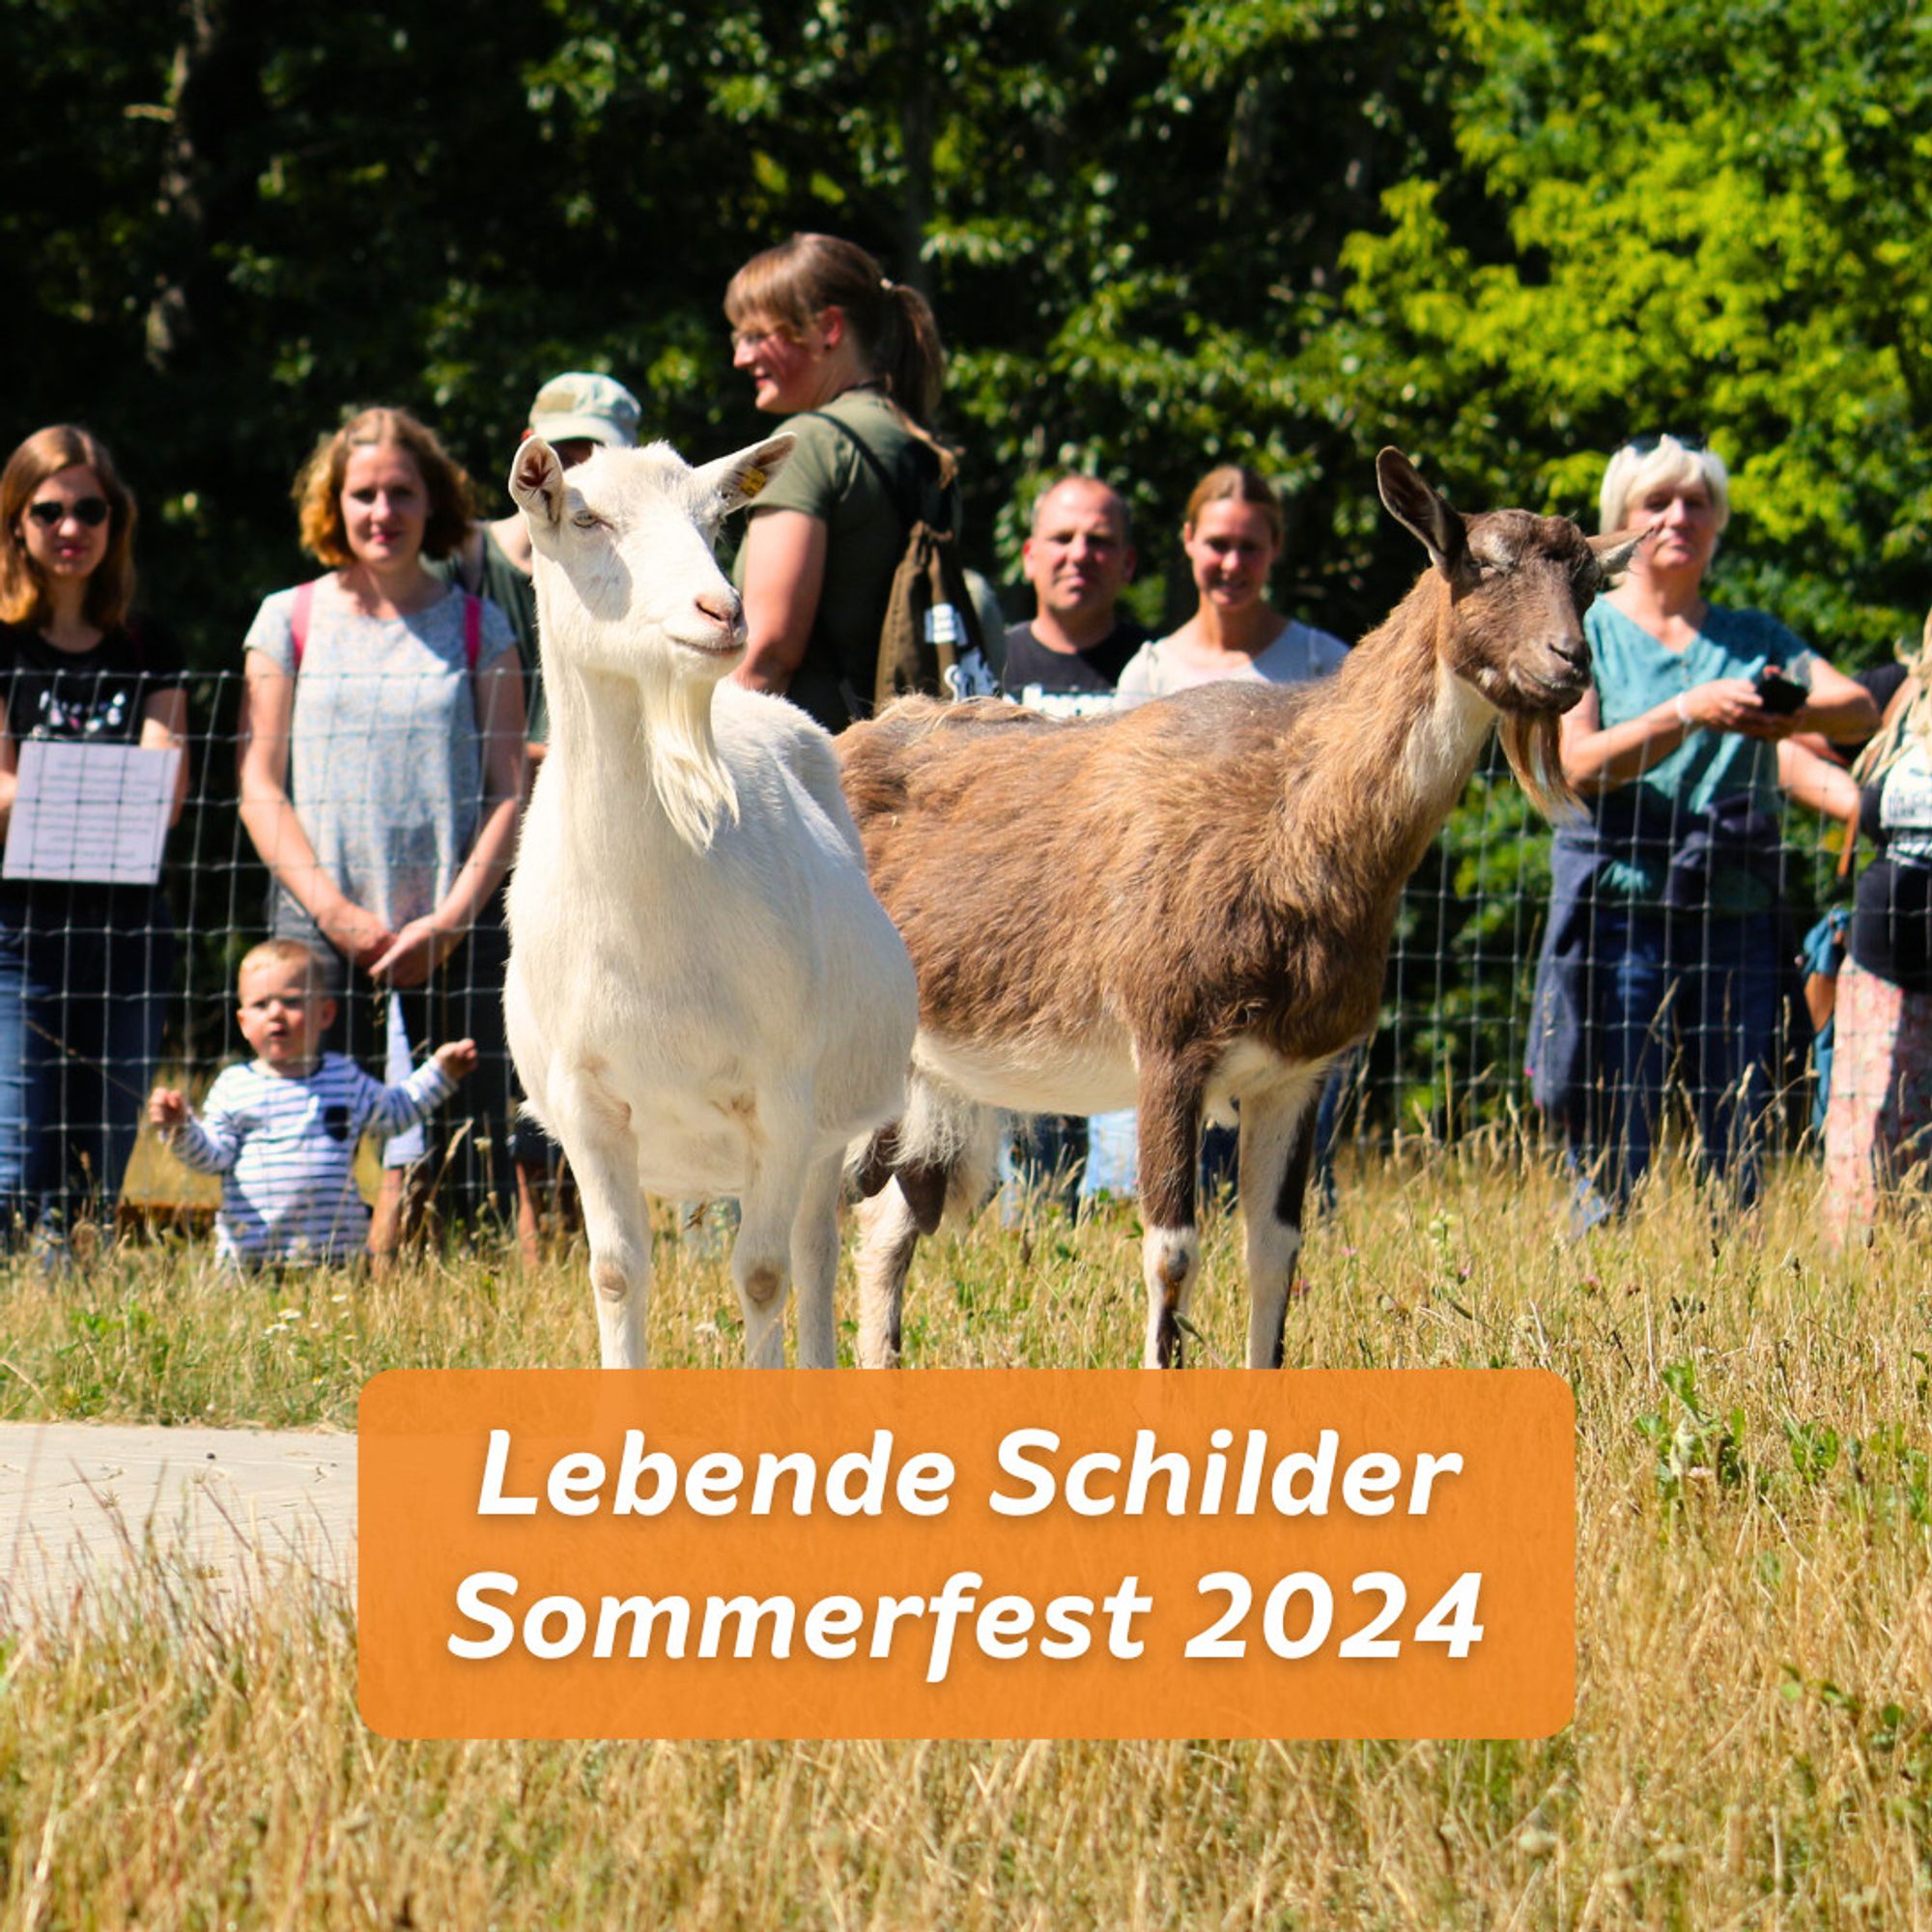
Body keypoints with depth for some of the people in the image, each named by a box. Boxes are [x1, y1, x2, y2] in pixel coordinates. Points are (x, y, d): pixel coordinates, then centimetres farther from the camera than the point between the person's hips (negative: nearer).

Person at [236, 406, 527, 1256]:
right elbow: (259, 785, 6)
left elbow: (509, 790, 6)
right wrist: (337, 911, -6)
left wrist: (451, 918, -7)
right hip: (321, 925, 0)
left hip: (453, 931, 0)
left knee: (454, 1173, -7)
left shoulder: (476, 628, 10)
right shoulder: (290, 622, 10)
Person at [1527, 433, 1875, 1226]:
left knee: (1737, 1160, -1)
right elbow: (1581, 762, -8)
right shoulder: (1587, 632, 7)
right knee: (1613, 1167, -4)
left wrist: (1790, 714, -22)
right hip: (1617, 912, -3)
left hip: (1735, 917, 3)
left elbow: (1860, 708, 0)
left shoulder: (1755, 641, 16)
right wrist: (1689, 713, -21)